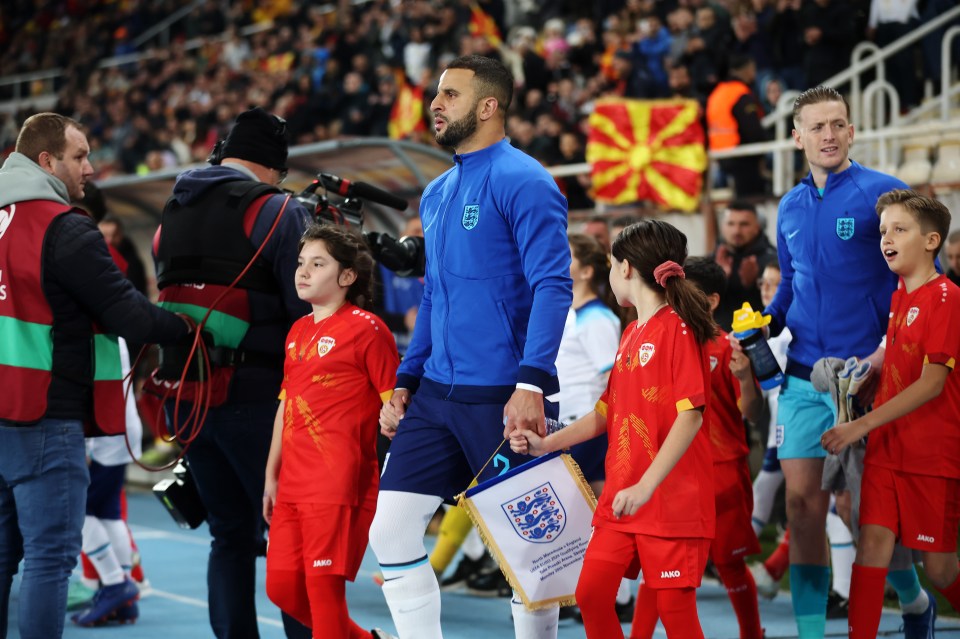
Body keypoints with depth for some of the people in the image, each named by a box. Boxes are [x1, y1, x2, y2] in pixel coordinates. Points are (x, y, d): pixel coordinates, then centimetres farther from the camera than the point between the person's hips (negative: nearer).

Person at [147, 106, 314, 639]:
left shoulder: (172, 213, 15)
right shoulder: (276, 211, -7)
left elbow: (165, 298, 18)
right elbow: (307, 304, -13)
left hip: (184, 396, 6)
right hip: (256, 394, -6)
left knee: (230, 533, 14)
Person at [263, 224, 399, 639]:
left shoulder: (365, 329, -7)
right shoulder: (298, 332, 16)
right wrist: (271, 475, 21)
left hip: (339, 483, -8)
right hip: (294, 484, 8)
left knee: (322, 584, -7)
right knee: (282, 587, 9)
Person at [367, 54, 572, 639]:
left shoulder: (521, 181, -10)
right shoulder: (437, 194, 16)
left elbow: (553, 285, -17)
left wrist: (532, 383, -25)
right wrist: (406, 381, 16)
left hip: (504, 398, -8)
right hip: (436, 394, 8)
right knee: (391, 529, 1)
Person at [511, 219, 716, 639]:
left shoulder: (678, 328, -10)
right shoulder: (631, 334, 15)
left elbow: (691, 414, -18)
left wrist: (646, 485, -24)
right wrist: (546, 444, 12)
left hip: (673, 498, -8)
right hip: (621, 500, 8)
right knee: (591, 592, 2)